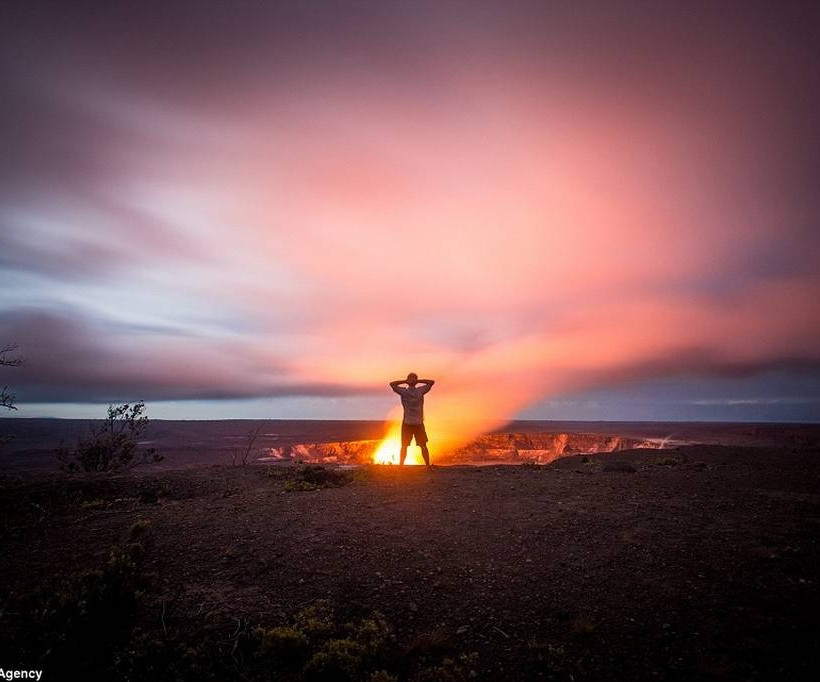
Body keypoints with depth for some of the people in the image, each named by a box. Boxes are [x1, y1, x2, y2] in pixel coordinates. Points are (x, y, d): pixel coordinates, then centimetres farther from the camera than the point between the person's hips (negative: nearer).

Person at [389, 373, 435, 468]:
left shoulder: (404, 392, -7)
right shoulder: (420, 391, -7)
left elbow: (392, 384, 6)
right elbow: (432, 382, 5)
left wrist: (405, 381, -2)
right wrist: (418, 381, -3)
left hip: (407, 423, 0)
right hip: (419, 423, 0)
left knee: (404, 446, 9)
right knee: (423, 446, 9)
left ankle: (400, 466, 7)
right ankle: (428, 466, 8)